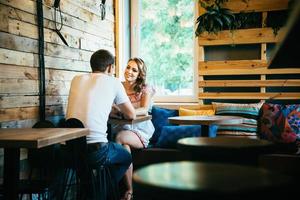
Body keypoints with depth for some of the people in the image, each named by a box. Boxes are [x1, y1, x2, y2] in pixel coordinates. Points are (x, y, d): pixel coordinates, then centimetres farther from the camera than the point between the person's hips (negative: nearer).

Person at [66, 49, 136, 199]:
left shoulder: (76, 79, 14)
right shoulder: (113, 82, 2)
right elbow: (131, 115, 10)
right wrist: (120, 109, 31)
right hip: (95, 151, -5)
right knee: (126, 157, 25)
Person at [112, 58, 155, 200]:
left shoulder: (145, 89, 1)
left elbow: (144, 110, -15)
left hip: (140, 130, -3)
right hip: (122, 127, 3)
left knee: (120, 137, -33)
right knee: (124, 146, -31)